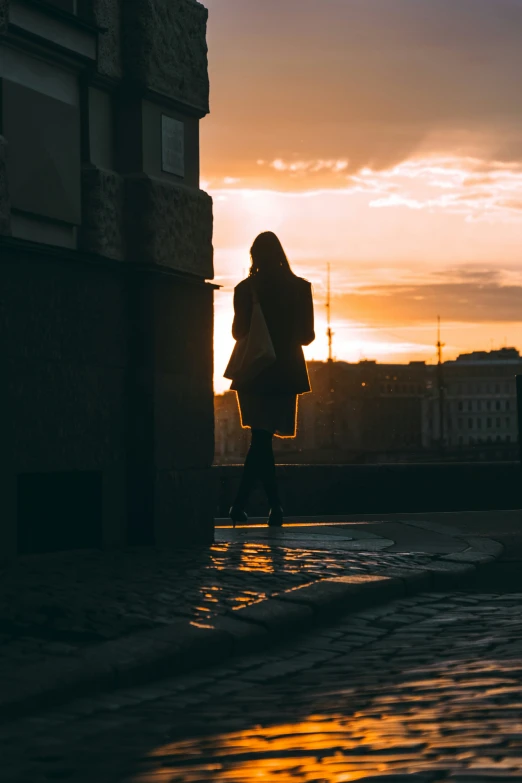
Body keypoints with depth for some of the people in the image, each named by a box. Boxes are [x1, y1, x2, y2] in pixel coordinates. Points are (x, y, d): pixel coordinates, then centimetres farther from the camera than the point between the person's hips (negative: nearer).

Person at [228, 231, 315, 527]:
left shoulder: (246, 288, -6)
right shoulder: (299, 288, -3)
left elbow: (238, 332, -1)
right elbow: (307, 335, -1)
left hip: (254, 373, -1)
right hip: (285, 374, 1)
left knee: (261, 438, 5)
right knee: (262, 439, 7)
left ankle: (276, 505, -3)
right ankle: (241, 503, 4)